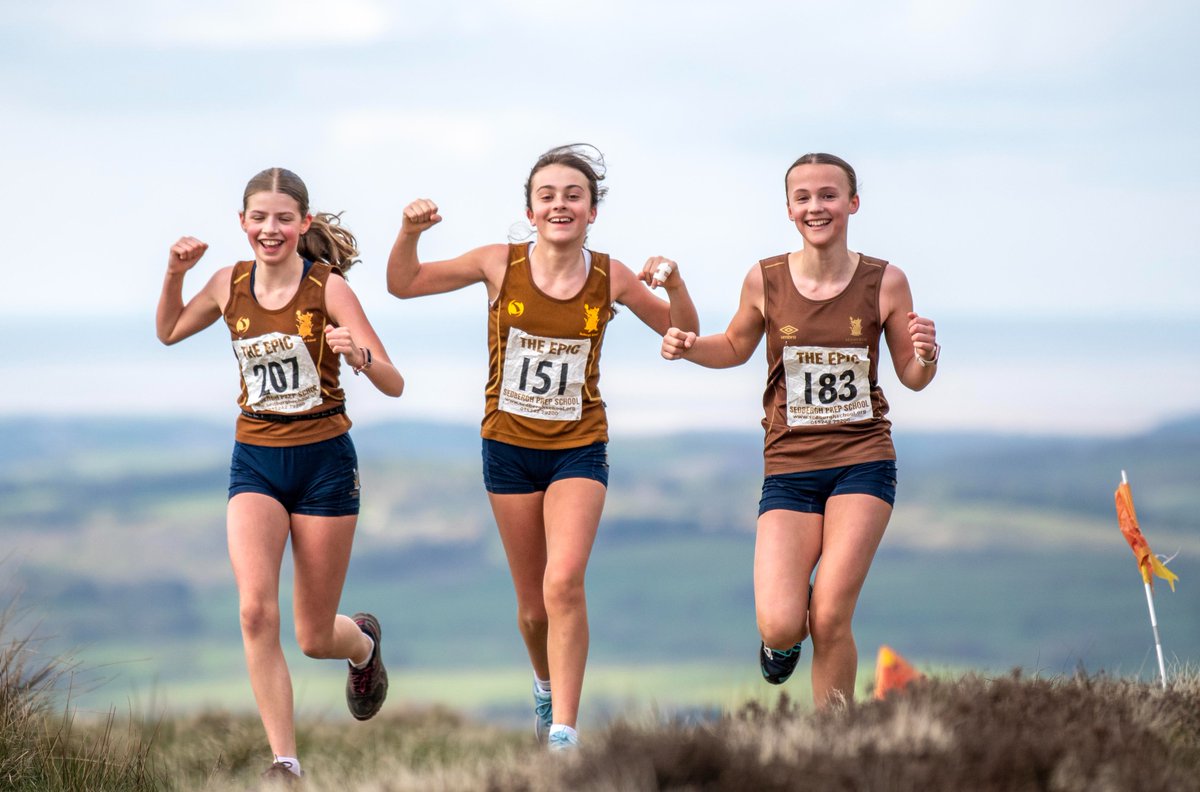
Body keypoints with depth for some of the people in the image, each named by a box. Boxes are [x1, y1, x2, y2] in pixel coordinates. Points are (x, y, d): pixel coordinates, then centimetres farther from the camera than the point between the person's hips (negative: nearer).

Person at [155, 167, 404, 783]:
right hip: (255, 462, 3)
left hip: (324, 460, -2)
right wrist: (175, 275, 3)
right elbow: (169, 333, 20)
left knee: (315, 638, 6)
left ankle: (363, 641, 44)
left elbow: (394, 385, -15)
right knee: (255, 610, -21)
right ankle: (284, 762, -15)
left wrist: (359, 356, -36)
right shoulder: (230, 284, 0)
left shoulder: (328, 288, -12)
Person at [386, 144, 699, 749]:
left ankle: (564, 731, -19)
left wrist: (674, 284, -16)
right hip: (509, 447, 1)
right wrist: (410, 234, -19)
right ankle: (545, 684, 42)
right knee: (533, 606, 10)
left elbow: (684, 335, 4)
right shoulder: (500, 265, -8)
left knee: (564, 583, -22)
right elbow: (403, 285, 0)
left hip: (579, 449, -1)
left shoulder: (611, 279, -7)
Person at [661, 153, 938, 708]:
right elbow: (736, 347, 16)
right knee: (780, 627, -13)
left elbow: (911, 377, 8)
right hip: (790, 469, 1)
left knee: (831, 621, -11)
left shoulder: (885, 282, -3)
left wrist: (926, 357, -15)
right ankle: (784, 636, 26)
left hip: (863, 460, -1)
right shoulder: (765, 281, -3)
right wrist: (687, 347, -4)